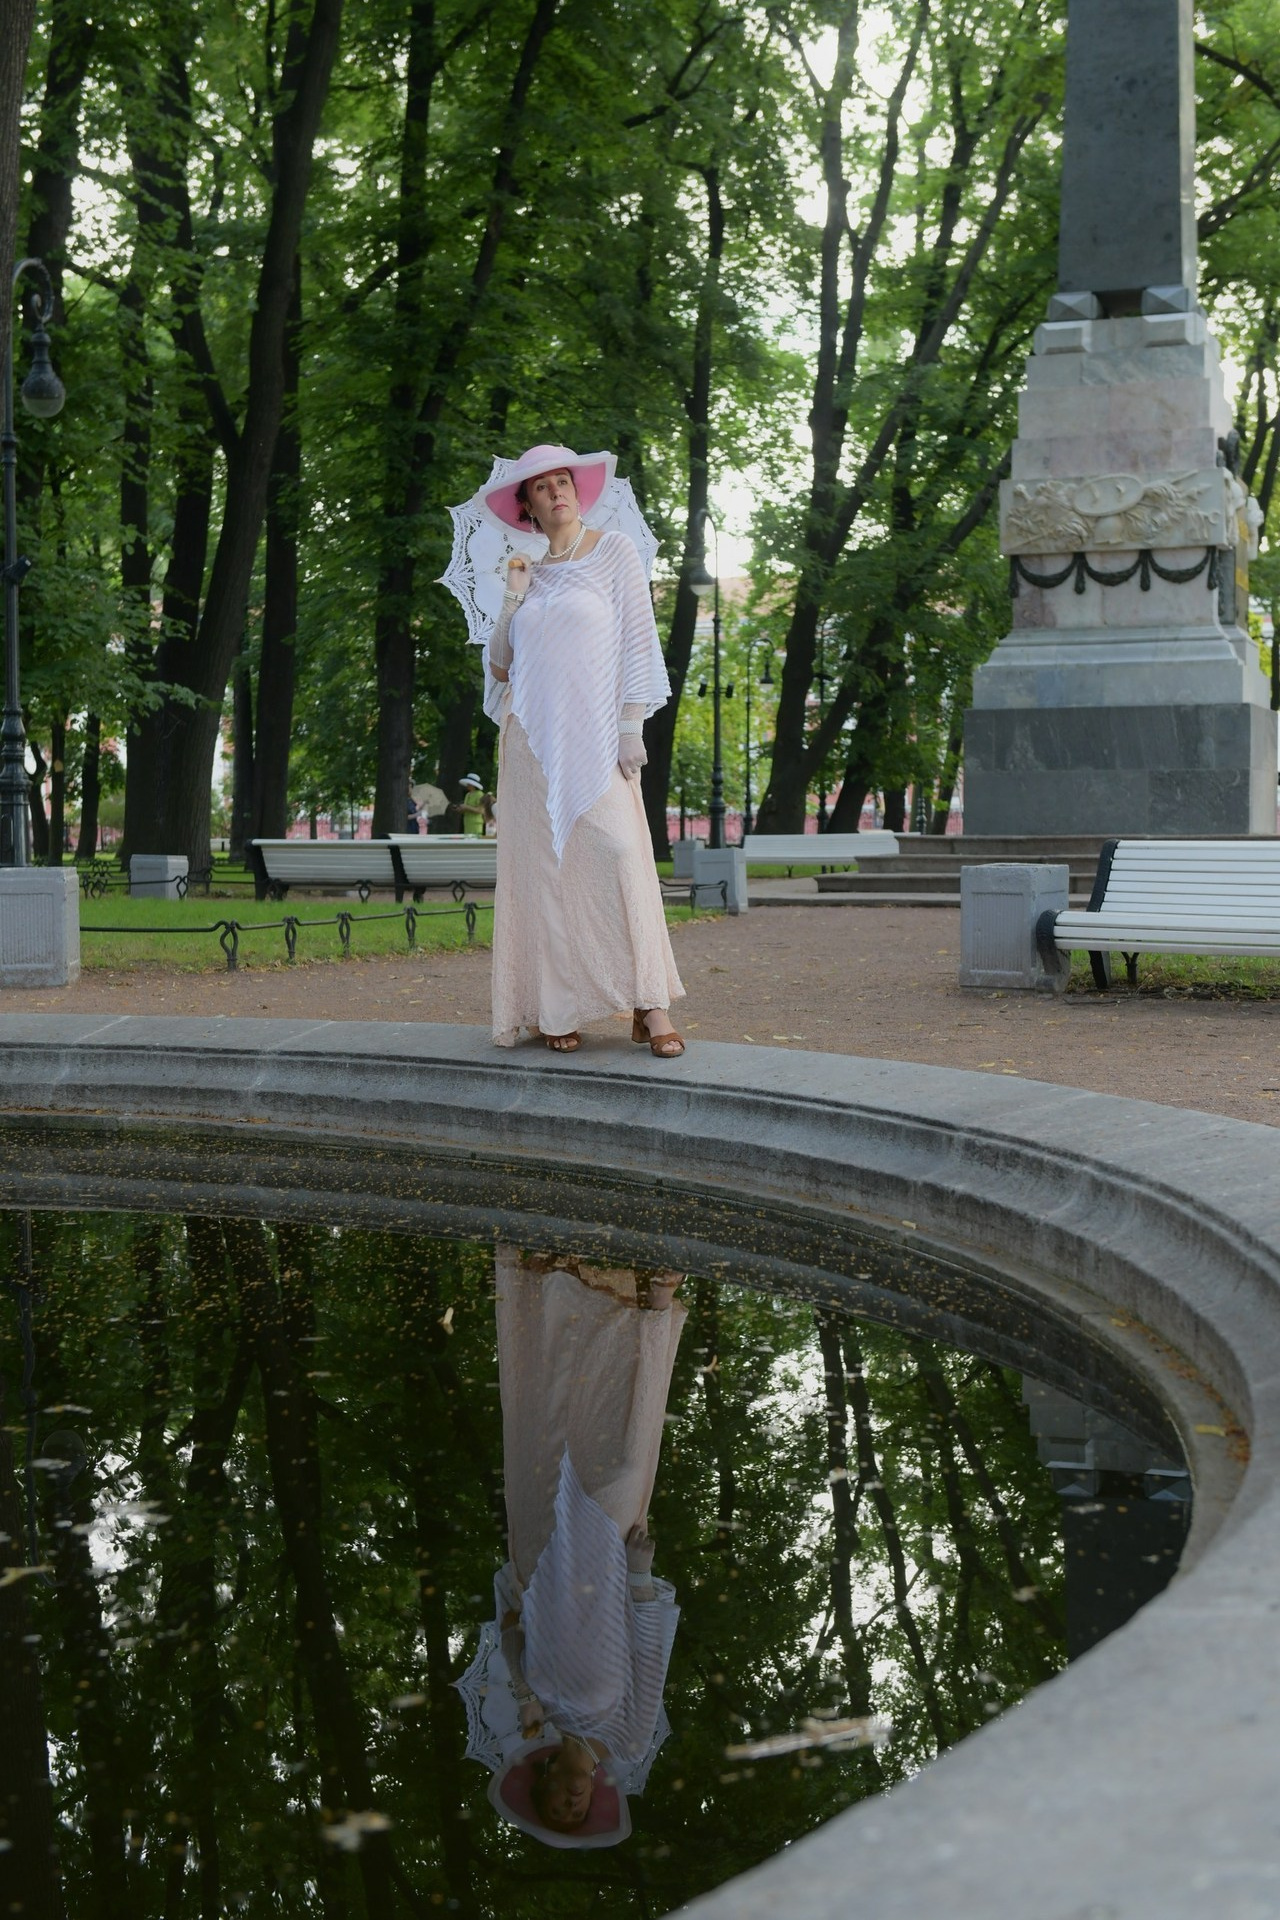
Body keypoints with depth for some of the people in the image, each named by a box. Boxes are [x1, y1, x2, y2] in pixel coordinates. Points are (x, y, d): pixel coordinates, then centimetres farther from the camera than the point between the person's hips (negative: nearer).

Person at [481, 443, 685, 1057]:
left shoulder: (613, 550, 6)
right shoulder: (530, 574, 16)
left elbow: (637, 638, 0)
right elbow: (499, 665, 12)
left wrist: (632, 727, -8)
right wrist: (512, 598, -1)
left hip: (595, 738, -3)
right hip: (533, 741, 4)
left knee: (618, 851, -15)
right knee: (546, 867, -1)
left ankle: (650, 1006, -12)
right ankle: (557, 1007, 1)